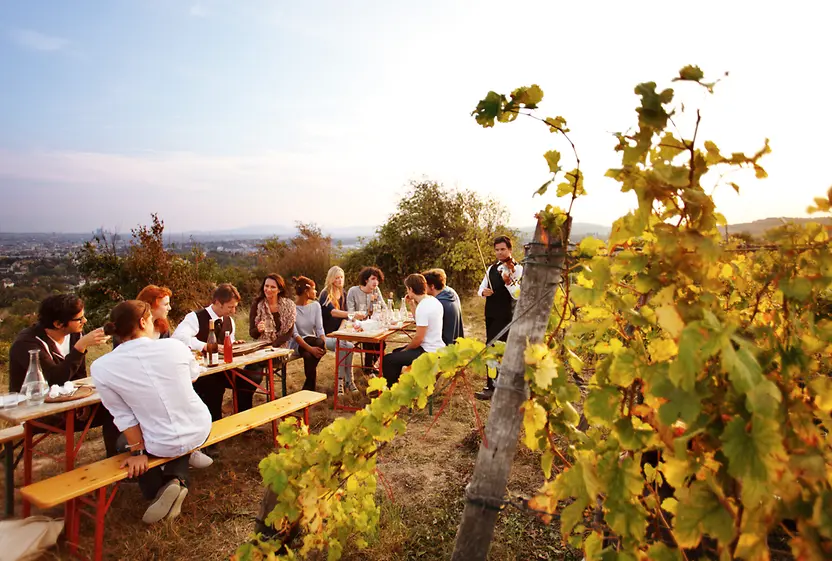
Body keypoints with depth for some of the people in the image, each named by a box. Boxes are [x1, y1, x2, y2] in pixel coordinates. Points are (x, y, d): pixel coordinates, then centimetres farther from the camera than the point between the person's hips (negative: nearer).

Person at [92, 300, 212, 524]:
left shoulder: (102, 367, -14)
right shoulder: (174, 345, -12)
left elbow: (123, 415, -8)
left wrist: (137, 451, 4)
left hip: (161, 446, -1)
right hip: (200, 431, 1)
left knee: (122, 443, 33)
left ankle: (158, 490, 14)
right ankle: (177, 478, 14)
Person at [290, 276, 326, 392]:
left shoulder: (315, 305, 2)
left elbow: (319, 328, -5)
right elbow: (294, 334, -18)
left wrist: (323, 343, -26)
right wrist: (310, 348, -31)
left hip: (313, 340, 4)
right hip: (298, 343, -4)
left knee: (320, 344, -32)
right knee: (309, 355, -35)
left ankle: (307, 389, -14)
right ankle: (311, 389, -11)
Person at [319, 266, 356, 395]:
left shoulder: (343, 295, 11)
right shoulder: (325, 295, -10)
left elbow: (344, 316, 10)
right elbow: (332, 312, -29)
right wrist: (351, 314, -43)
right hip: (325, 334, -4)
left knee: (348, 346, -29)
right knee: (345, 346, -32)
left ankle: (341, 380, -20)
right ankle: (348, 380, -21)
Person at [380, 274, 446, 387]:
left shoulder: (423, 307, -23)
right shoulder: (433, 301, 6)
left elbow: (418, 338, -22)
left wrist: (405, 350, -5)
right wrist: (412, 305, 14)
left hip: (429, 352, -10)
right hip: (437, 348, 10)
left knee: (387, 360, -9)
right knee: (396, 353, 26)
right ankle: (395, 385, 38)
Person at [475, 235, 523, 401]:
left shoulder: (517, 269, -8)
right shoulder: (491, 268, 14)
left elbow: (518, 295, -17)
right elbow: (481, 288, 12)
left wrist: (508, 281, -34)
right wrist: (483, 291, -12)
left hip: (505, 314, -7)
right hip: (491, 313, 7)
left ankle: (490, 388, -9)